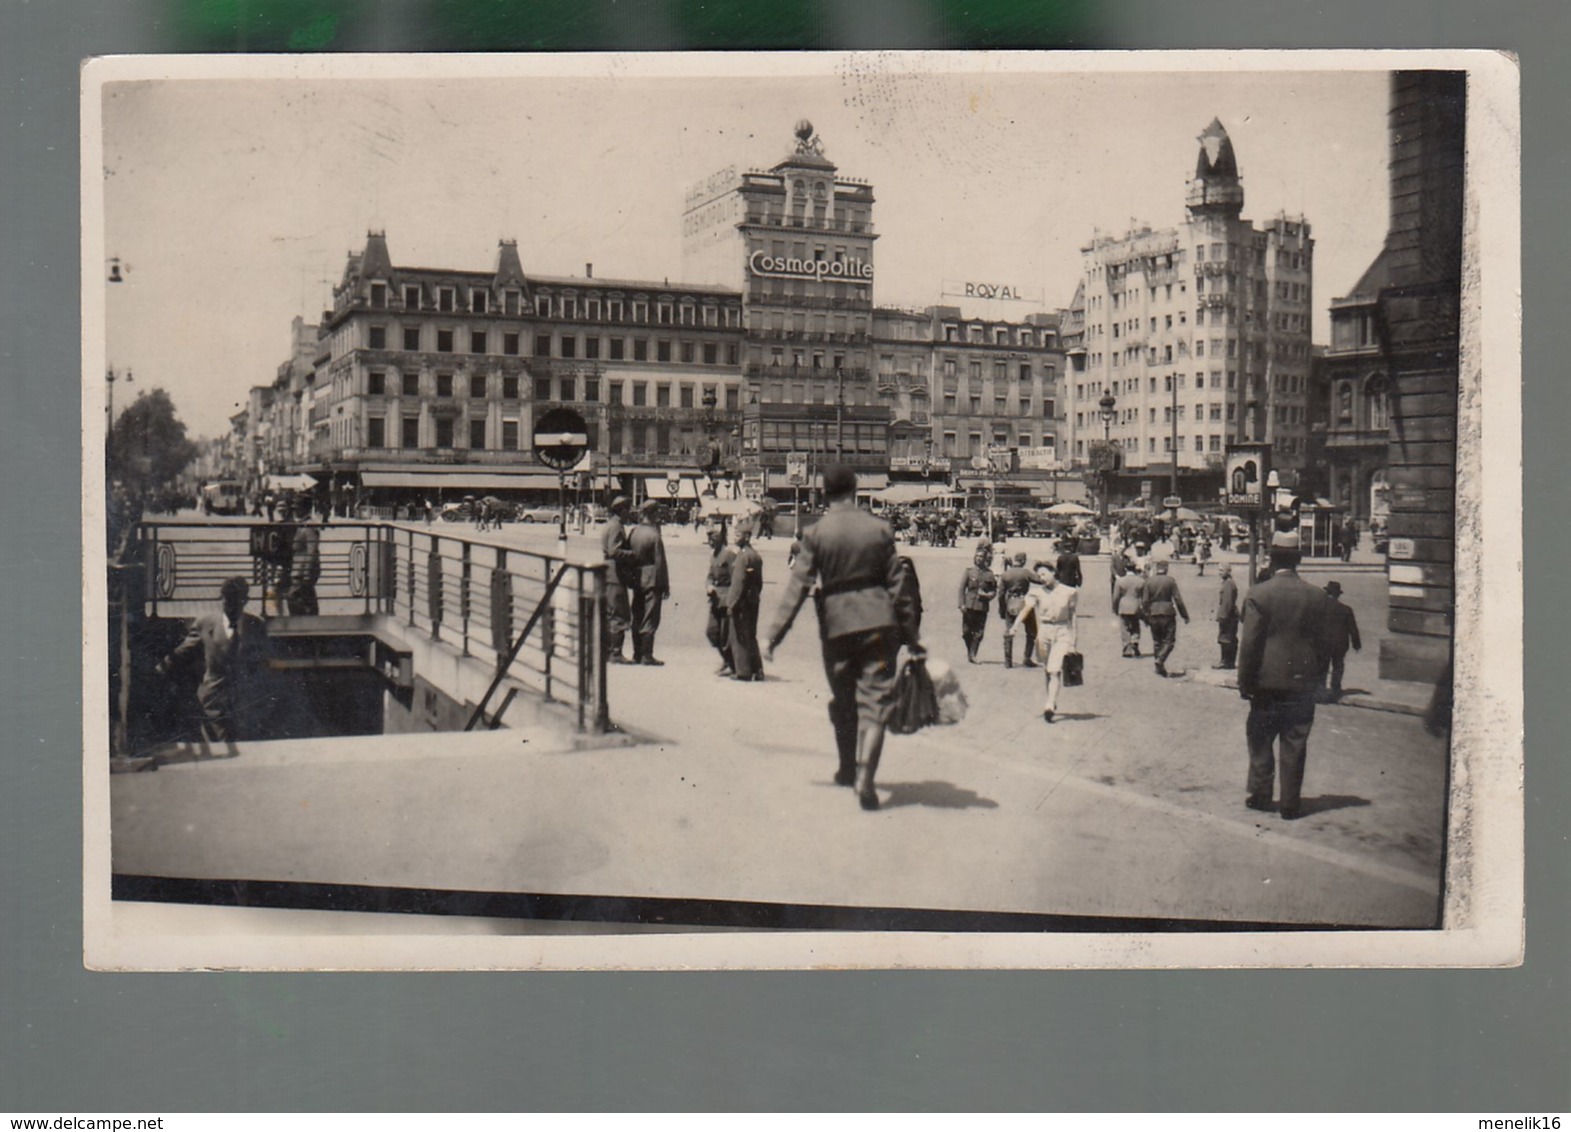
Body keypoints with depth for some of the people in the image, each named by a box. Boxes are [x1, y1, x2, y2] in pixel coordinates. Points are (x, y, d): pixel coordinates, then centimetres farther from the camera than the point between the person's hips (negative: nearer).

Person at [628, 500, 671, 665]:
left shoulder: (633, 532, 4)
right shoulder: (654, 536, -16)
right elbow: (660, 563, -14)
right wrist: (665, 586, -7)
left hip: (636, 580, 7)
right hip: (652, 581, -7)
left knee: (637, 618, 13)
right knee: (650, 619, -1)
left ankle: (637, 654, 18)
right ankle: (646, 656, 0)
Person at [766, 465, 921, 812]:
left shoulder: (816, 533, -4)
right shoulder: (880, 529, 0)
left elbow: (798, 586, -6)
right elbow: (896, 585, 3)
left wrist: (775, 635, 0)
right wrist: (910, 637, 10)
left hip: (836, 625, 0)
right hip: (878, 623, 0)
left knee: (842, 700, 18)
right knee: (875, 699, 0)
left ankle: (847, 769, 31)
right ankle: (865, 774, -16)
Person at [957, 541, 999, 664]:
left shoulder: (990, 574, 6)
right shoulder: (969, 571, 4)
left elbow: (994, 591, 11)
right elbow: (962, 588, 1)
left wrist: (986, 595, -11)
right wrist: (962, 604, -7)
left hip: (982, 607, 1)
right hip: (969, 606, -1)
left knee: (979, 633, -1)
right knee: (966, 631, 2)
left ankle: (972, 654, 9)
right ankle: (970, 651, 23)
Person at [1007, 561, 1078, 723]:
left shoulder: (1068, 592, 2)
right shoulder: (1037, 592, 2)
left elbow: (1072, 616, 8)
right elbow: (1027, 608, -12)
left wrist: (1073, 640, 7)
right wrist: (1016, 624, -30)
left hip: (1062, 632, -2)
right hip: (1044, 632, 2)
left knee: (1054, 669, -15)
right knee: (1048, 670, 10)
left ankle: (1049, 706, -23)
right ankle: (1053, 704, 25)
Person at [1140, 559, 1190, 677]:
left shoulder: (1149, 581, 0)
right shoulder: (1170, 580, -7)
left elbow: (1145, 601, 0)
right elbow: (1178, 599, -7)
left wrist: (1146, 616, 10)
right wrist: (1184, 615, 1)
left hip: (1153, 614, 3)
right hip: (1167, 613, -3)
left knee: (1157, 641, 13)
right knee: (1169, 640, 4)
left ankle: (1159, 667, 15)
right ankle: (1160, 660, -17)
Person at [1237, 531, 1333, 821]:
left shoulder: (1258, 594, -10)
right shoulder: (1316, 597, 0)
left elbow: (1249, 643, -10)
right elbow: (1322, 643, 5)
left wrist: (1245, 682, -3)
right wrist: (1318, 680, 15)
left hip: (1267, 682, -2)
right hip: (1302, 681, 2)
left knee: (1260, 741, 12)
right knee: (1294, 745, 6)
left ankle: (1259, 794, 17)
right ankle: (1291, 804, 9)